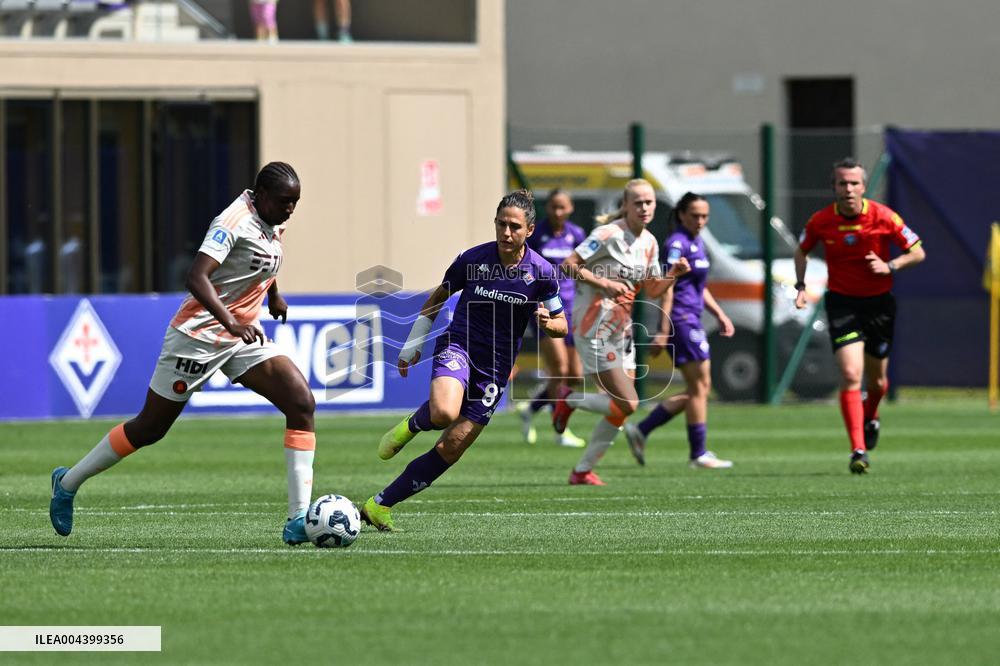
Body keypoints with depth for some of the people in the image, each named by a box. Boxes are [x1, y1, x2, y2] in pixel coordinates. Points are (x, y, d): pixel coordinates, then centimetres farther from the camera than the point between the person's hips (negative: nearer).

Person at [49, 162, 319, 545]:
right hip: (199, 337, -8)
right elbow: (196, 278, -36)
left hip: (243, 338, 8)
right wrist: (230, 321, -46)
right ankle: (68, 483, 26)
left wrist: (274, 295, 37)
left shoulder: (275, 225, 4)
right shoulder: (235, 222, -23)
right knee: (150, 428, 4)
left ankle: (299, 521, -14)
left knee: (302, 402, -12)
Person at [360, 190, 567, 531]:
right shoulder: (473, 259, -6)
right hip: (458, 347, -2)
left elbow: (561, 325, 6)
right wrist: (413, 343, 11)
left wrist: (548, 322, -18)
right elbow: (438, 297, 11)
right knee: (444, 412, -36)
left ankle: (379, 506, 7)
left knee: (448, 452, -4)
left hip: (494, 370, 2)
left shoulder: (541, 272, -4)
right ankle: (411, 425, 0)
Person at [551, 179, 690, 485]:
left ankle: (583, 471, 18)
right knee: (627, 404, -14)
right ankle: (570, 400, 10)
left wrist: (674, 274, -2)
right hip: (595, 330, -8)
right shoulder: (608, 234, -15)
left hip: (621, 331, 8)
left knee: (622, 408, 6)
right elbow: (568, 265, -16)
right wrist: (604, 282, -26)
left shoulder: (649, 242, 9)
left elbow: (653, 290, 17)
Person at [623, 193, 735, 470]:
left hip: (692, 321, 10)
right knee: (699, 387, -5)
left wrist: (720, 315, 22)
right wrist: (663, 331, -23)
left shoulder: (696, 243, 16)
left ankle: (640, 431, 12)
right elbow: (666, 289, -19)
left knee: (700, 389, 10)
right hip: (681, 320, -10)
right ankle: (699, 454, 2)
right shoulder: (677, 244, -13)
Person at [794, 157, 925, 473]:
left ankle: (870, 418, 49)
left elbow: (918, 253, -4)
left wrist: (889, 266, -20)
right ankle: (858, 450, -17)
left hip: (879, 303, 1)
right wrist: (801, 286, -1)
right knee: (850, 375, -17)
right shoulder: (821, 221, -8)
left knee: (876, 380, 14)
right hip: (842, 303, -1)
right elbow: (802, 251, 12)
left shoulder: (884, 217, -13)